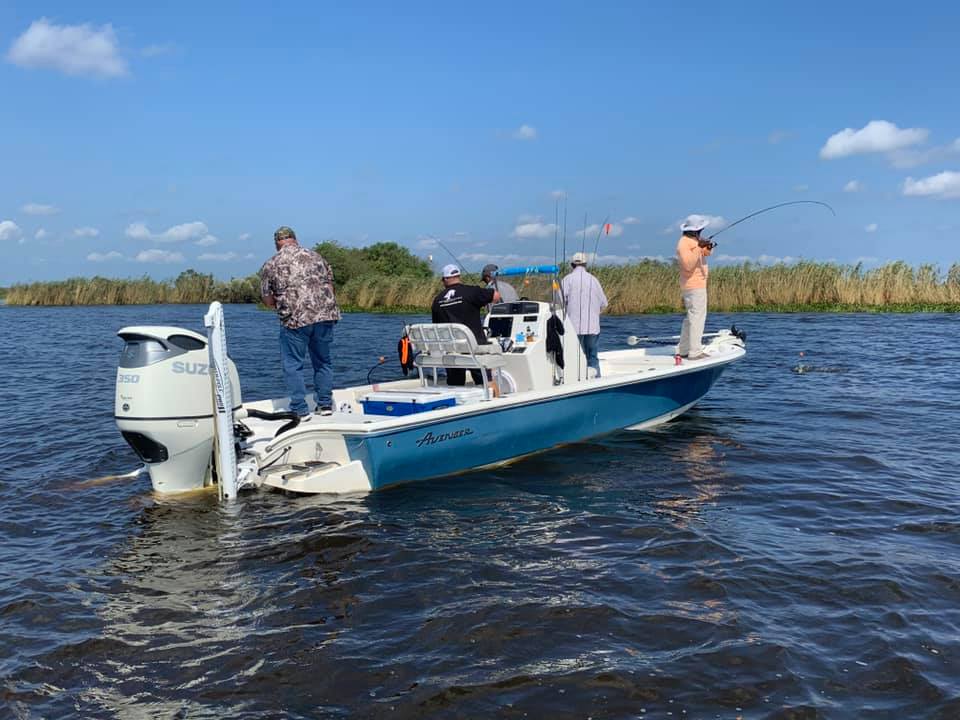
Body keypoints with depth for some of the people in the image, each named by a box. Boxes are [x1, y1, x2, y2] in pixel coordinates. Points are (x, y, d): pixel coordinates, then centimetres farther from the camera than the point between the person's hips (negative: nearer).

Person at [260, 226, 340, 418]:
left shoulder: (270, 265, 7)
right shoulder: (316, 257, 17)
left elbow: (268, 301, 8)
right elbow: (331, 285, 15)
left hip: (295, 318, -4)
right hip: (326, 315, 4)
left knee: (292, 365, 7)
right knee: (323, 361, 18)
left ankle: (300, 410, 6)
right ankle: (325, 404, 22)